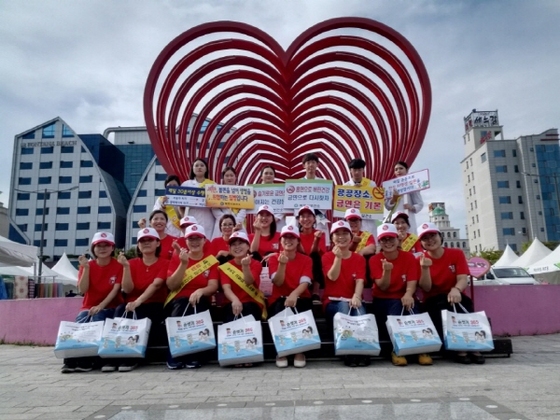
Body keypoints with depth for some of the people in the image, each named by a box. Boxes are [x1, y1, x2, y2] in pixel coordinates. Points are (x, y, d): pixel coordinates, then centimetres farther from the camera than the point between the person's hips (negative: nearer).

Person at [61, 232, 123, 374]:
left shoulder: (118, 266, -4)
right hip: (88, 307, 3)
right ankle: (71, 360, -28)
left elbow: (116, 290, -12)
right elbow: (82, 290, -9)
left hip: (110, 307, -3)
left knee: (97, 319, -32)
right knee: (78, 325, -27)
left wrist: (100, 306, -24)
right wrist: (86, 268, -18)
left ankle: (88, 360, -30)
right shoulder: (87, 265, 4)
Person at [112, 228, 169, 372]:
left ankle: (131, 357, -19)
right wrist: (126, 267, -14)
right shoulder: (132, 263, 9)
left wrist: (138, 302, -30)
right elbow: (128, 289, -3)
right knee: (120, 312, -31)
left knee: (140, 320, -34)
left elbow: (155, 285, -16)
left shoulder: (164, 263, 0)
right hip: (132, 304, 3)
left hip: (154, 305, -2)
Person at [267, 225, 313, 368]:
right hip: (279, 298, 0)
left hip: (300, 297, 0)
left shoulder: (306, 260, 3)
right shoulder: (274, 258, 2)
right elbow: (278, 282, -9)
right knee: (280, 312, -34)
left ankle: (300, 351, -15)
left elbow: (304, 283, -11)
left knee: (301, 314, -34)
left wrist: (294, 294, -33)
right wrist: (282, 264, -26)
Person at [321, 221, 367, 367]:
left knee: (360, 312, -33)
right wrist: (338, 256, -24)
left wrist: (356, 297, -26)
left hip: (352, 300, 1)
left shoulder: (359, 259, 9)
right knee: (344, 306, -35)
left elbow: (360, 281, -6)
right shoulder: (327, 256, 4)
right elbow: (333, 277, -13)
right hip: (333, 301, -1)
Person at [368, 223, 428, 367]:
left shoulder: (409, 257, -1)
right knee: (396, 310, -33)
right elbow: (383, 287, -11)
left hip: (403, 299, 1)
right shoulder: (374, 260, -3)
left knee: (411, 309, -32)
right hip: (382, 301, -1)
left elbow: (411, 283, -9)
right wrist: (387, 271, -30)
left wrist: (408, 295, -31)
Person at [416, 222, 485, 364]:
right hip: (434, 303, -1)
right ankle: (459, 348, -28)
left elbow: (463, 279, -12)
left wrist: (456, 289, -36)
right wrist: (425, 268, -27)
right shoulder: (420, 259, -2)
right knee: (442, 307, -35)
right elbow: (426, 288, -10)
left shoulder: (456, 253, 1)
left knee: (465, 302, -34)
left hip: (455, 298, 1)